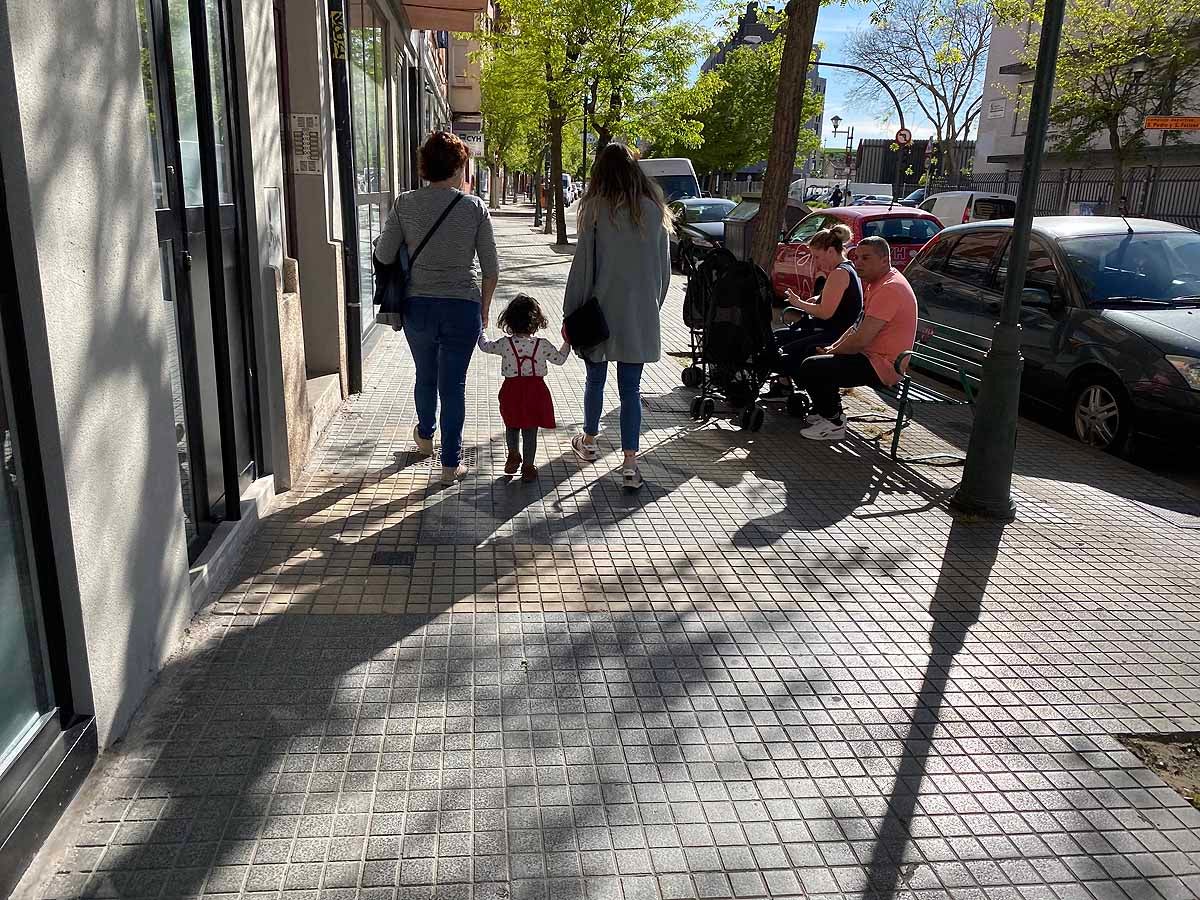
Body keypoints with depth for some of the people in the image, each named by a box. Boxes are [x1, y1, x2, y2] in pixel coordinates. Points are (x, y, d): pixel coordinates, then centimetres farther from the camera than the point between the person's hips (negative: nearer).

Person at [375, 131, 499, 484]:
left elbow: (384, 255, -3)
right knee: (453, 385, 7)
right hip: (462, 308, -2)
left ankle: (424, 437, 47)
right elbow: (491, 268, -4)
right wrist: (484, 307, 10)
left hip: (418, 305, 2)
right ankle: (451, 464, 14)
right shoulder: (474, 207, -6)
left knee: (425, 375, 24)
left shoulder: (405, 204, -5)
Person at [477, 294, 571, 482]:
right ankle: (528, 467, 15)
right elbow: (560, 359, 4)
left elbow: (485, 346, 10)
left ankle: (513, 456, 34)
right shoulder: (542, 344, -10)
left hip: (512, 391, 1)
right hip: (535, 391, 0)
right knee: (530, 431, 8)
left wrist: (481, 332, 31)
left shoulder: (505, 344, -8)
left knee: (511, 426, 23)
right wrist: (567, 342, 20)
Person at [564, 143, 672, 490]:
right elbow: (664, 266, 9)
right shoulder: (654, 209, 3)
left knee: (595, 378, 18)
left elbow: (583, 265, -8)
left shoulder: (597, 208, -8)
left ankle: (589, 442, 35)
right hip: (641, 316, 2)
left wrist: (570, 314, -1)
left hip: (601, 311, -2)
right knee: (631, 389, 4)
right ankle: (630, 463, 0)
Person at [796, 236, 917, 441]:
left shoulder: (889, 288, -22)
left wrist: (832, 352, -9)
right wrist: (832, 348, 6)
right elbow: (859, 326, 19)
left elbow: (860, 340, -26)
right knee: (812, 353, 22)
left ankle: (833, 424, -4)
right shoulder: (878, 283, 13)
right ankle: (830, 412, 23)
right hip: (873, 357, 11)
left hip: (881, 367, -11)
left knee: (810, 368, -19)